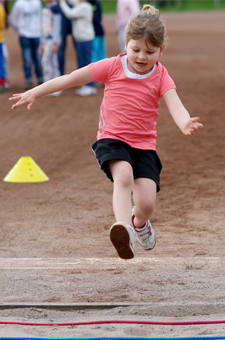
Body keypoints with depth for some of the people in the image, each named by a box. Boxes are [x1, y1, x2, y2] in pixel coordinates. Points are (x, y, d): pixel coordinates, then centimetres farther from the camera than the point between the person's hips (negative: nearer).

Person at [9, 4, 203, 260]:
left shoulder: (161, 77, -2)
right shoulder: (113, 67, -2)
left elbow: (176, 106, -18)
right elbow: (71, 78, 3)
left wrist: (185, 124, -42)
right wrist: (35, 93, 4)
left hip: (144, 145, 1)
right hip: (112, 139, -1)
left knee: (146, 204, -11)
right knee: (123, 175, -34)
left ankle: (139, 223, 26)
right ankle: (123, 230, -48)